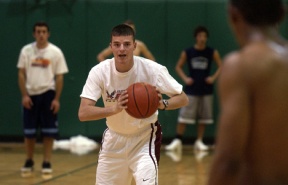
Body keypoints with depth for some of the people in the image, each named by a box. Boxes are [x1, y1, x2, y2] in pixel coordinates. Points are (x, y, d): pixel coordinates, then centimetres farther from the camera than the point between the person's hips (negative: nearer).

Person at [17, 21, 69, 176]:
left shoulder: (55, 52, -3)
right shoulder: (26, 50, 1)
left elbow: (59, 77, -1)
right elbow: (21, 74, 2)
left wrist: (57, 99, -7)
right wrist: (24, 95, -6)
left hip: (48, 94, -1)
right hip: (31, 94, 1)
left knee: (48, 131, 0)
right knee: (29, 131, 7)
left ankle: (47, 163, 7)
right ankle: (29, 161, 21)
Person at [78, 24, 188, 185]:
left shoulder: (153, 70, -21)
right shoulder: (99, 72, -18)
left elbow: (183, 99, -13)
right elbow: (83, 113, -25)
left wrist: (163, 104, -35)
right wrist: (114, 108, -42)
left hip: (145, 138, -3)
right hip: (114, 138, 3)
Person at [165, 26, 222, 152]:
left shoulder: (212, 53, -2)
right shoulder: (187, 53, -2)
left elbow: (221, 67, 3)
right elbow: (178, 67, 6)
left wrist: (214, 77, -12)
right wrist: (185, 78, -8)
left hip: (206, 90, 1)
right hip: (191, 89, -1)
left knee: (203, 117, 5)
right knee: (184, 116, -6)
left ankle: (199, 141, 14)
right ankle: (177, 141, 1)